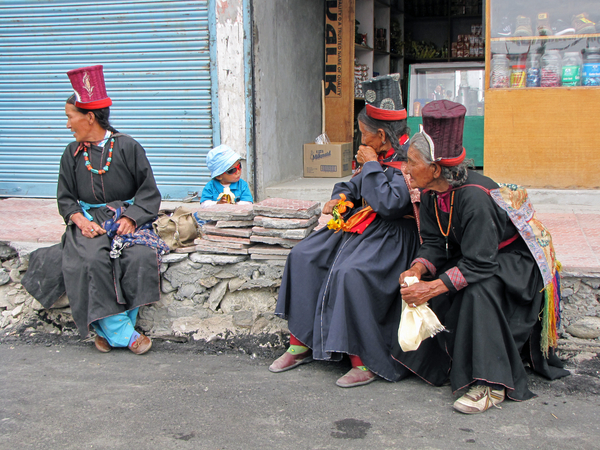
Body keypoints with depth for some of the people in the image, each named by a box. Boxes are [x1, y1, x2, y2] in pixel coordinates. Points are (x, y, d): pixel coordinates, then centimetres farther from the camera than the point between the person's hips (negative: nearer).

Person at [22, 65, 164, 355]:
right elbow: (65, 199, 13)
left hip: (127, 219, -2)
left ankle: (109, 330, -20)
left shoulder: (127, 147, 0)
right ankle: (122, 333, -22)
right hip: (89, 220, 2)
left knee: (139, 257, -31)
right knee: (92, 260, -30)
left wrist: (130, 218, -14)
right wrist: (80, 220, -8)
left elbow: (149, 192, 2)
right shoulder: (73, 153, 10)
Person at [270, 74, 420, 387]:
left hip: (391, 235, -9)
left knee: (350, 273, -33)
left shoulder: (410, 159, -15)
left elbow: (389, 204, -27)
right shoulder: (379, 155, 11)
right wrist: (340, 197, 4)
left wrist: (370, 165, -16)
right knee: (303, 256, 0)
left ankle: (365, 361, -21)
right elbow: (354, 185, 26)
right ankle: (301, 343, 5)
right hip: (362, 225, 10)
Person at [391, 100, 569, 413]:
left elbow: (478, 264, -34)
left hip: (517, 261, -8)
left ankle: (492, 384, -25)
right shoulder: (430, 194, -9)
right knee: (419, 286, -9)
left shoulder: (474, 197, -34)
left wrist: (433, 287, -39)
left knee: (476, 290, -35)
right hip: (471, 256, 8)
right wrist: (417, 270, -24)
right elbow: (434, 244, -5)